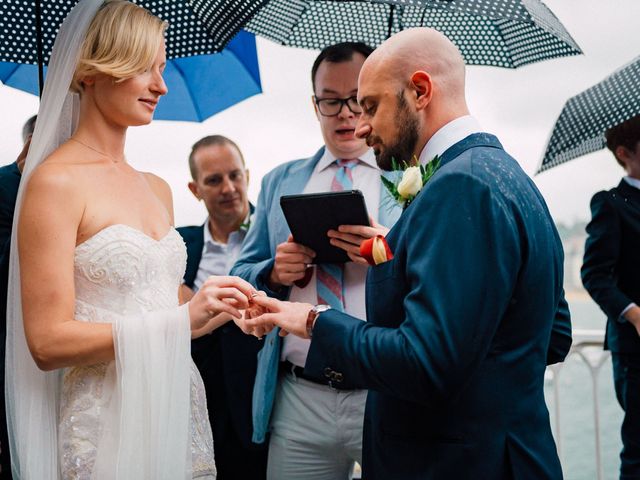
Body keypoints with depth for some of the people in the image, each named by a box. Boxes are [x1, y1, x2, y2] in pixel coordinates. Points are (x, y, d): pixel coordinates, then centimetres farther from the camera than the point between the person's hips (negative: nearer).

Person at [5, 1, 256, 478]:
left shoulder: (158, 188, 10)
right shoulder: (56, 181, -11)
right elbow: (47, 341, -17)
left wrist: (217, 308, 0)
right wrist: (182, 318, -21)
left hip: (180, 408, 7)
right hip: (104, 421, -7)